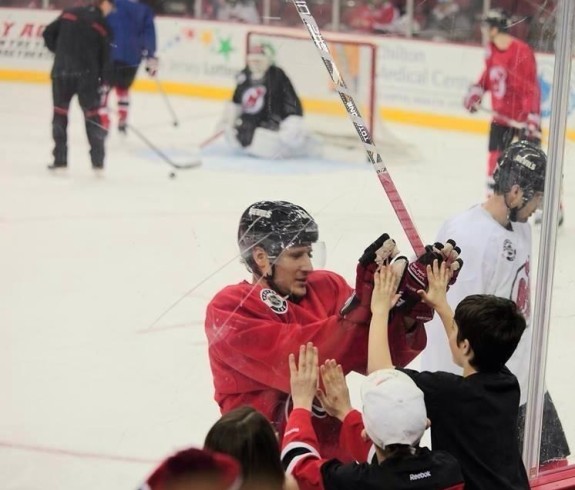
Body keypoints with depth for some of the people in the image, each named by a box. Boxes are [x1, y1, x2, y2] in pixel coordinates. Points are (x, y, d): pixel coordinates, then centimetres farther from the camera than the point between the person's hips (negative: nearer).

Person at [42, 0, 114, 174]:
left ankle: (60, 160, 11)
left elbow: (48, 33, 8)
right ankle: (97, 161, 5)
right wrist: (103, 82, 6)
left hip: (61, 71, 2)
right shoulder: (102, 25, -1)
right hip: (87, 75, -2)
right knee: (93, 115, 8)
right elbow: (105, 56, -1)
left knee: (60, 112, 13)